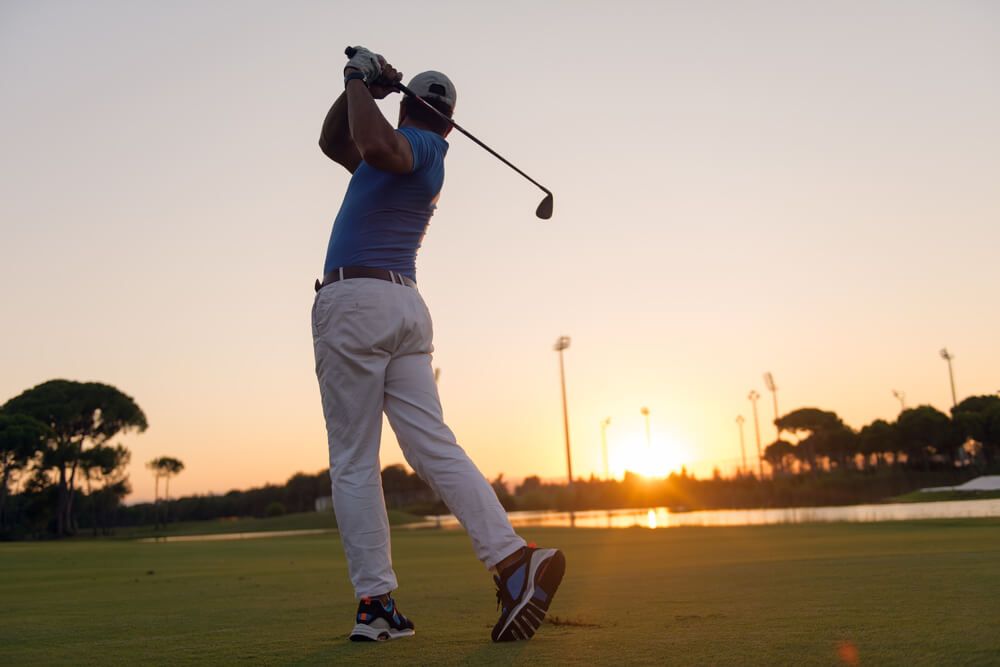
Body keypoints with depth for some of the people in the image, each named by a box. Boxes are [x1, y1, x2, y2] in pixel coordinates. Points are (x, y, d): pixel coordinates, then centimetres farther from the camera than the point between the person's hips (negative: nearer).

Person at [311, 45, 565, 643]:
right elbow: (334, 145, 35)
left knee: (354, 464, -3)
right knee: (435, 447, 0)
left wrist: (361, 88, -8)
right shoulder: (426, 157, 25)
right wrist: (358, 90, 21)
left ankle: (378, 601, -1)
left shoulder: (417, 145, 0)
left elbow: (377, 147, -27)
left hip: (354, 299, -8)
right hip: (407, 307, 8)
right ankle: (513, 558, -13)